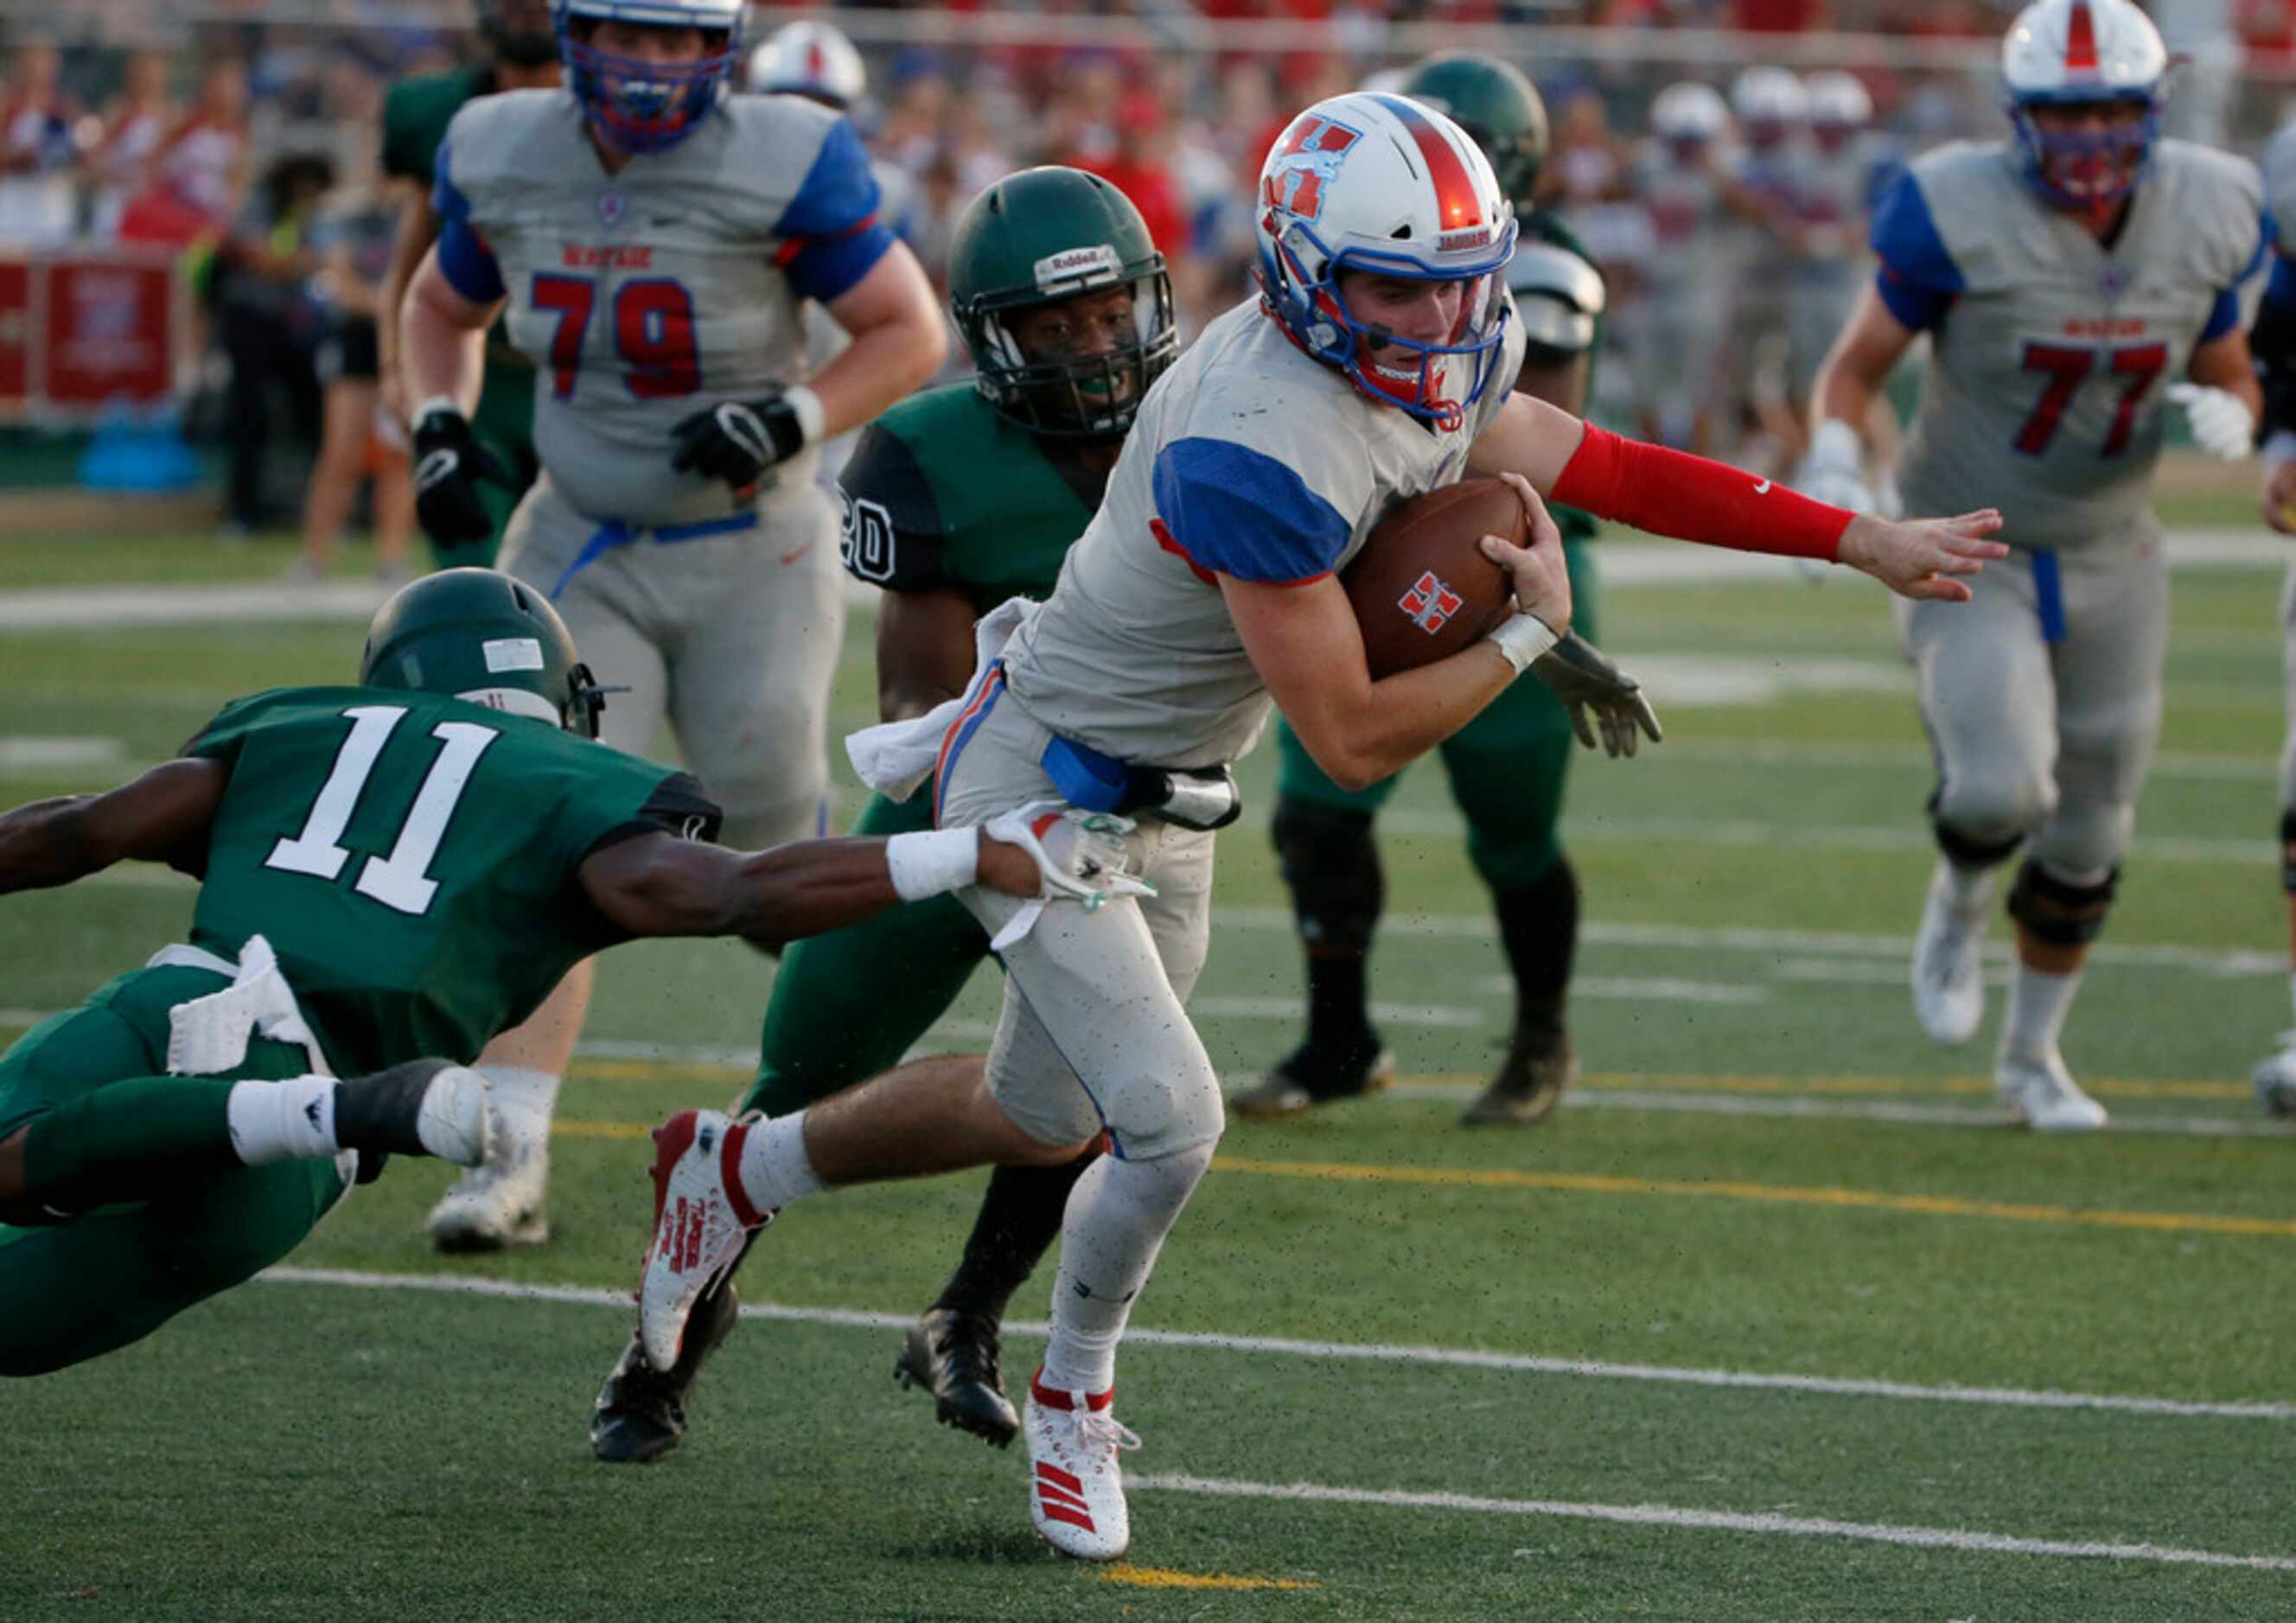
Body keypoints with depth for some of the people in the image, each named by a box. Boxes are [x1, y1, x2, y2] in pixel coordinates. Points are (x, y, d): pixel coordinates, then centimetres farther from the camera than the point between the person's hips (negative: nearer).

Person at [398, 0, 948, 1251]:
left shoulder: (783, 165, -17)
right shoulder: (504, 160, -5)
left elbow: (912, 336, -10)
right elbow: (441, 308, 15)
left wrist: (791, 421, -25)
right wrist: (440, 432, -3)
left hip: (751, 558, -2)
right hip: (582, 551, 2)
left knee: (772, 836, 8)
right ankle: (512, 1157, -13)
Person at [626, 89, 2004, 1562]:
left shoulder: (1435, 371, -7)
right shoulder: (1258, 451, -35)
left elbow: (1603, 470, 5)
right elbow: (1355, 740, -30)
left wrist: (1869, 543, 5)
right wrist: (1531, 632, -19)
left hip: (1167, 805, 9)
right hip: (1042, 791, -9)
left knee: (1043, 1116, 21)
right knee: (1170, 1120, -17)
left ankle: (739, 1169, 43)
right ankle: (1074, 1401, 10)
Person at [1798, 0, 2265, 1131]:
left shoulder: (2203, 219, -8)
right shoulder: (1963, 217, -20)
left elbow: (2233, 379, 6)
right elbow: (1856, 366, -9)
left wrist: (2226, 419, -18)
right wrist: (1835, 466, -28)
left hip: (2110, 559, 4)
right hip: (1971, 555, -4)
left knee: (2088, 836, 11)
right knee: (1999, 789, -24)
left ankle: (2033, 1056, 33)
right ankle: (1957, 903, 12)